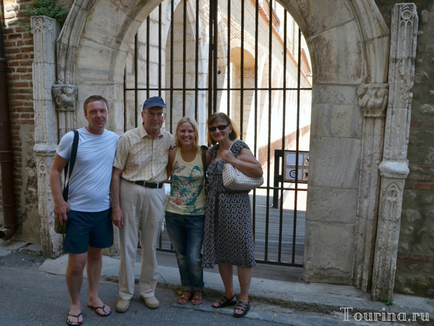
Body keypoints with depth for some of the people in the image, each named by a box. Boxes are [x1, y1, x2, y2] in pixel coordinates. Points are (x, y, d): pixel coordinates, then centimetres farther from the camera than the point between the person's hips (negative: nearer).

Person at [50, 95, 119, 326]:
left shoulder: (115, 139, 0)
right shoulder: (72, 138, -9)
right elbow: (55, 171, -5)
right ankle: (75, 304, 24)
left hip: (103, 209, 3)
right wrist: (59, 201, -11)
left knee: (96, 254, 17)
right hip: (76, 211, -3)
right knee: (76, 262, 1)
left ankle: (93, 297, 35)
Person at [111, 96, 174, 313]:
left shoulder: (169, 139, 2)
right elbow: (116, 173, -8)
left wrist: (161, 181, 3)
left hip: (156, 193, 3)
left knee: (151, 246, 12)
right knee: (127, 245, 5)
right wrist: (116, 206, -11)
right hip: (130, 191, -3)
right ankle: (125, 293, 21)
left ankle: (147, 290, 28)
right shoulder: (128, 139, -8)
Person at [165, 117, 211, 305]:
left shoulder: (205, 155, -7)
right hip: (174, 214, 2)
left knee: (193, 258, 0)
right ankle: (187, 289, 38)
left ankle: (198, 289, 29)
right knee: (181, 256, 15)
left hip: (197, 216, -2)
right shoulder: (172, 154, -3)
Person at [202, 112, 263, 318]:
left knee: (240, 249, 0)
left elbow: (258, 171, -19)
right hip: (215, 206, 7)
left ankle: (244, 299, 16)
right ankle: (229, 295, 29)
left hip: (235, 204, -7)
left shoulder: (239, 147, -7)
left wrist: (233, 160, -20)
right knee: (220, 250, 13)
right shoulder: (213, 151, 13)